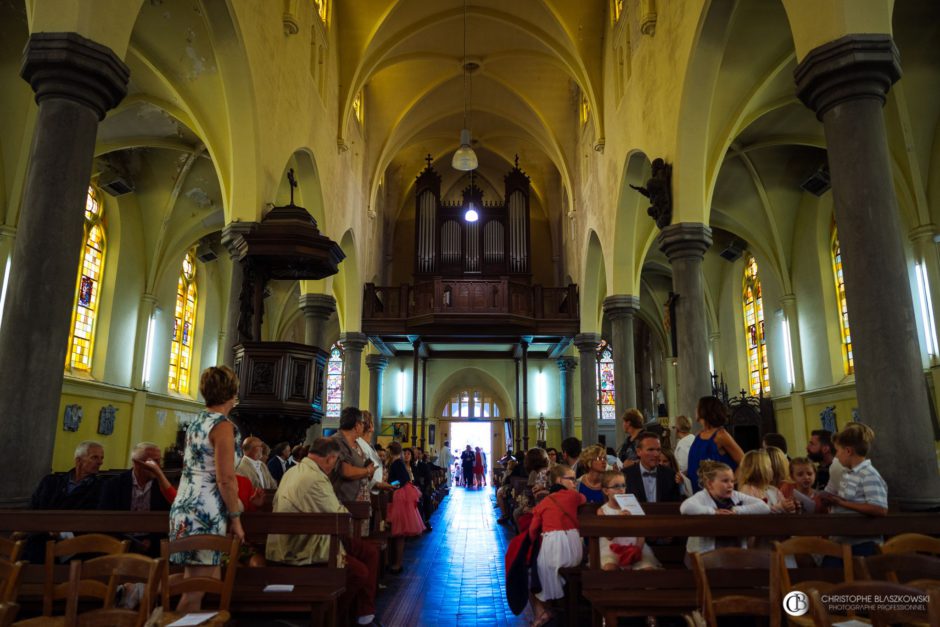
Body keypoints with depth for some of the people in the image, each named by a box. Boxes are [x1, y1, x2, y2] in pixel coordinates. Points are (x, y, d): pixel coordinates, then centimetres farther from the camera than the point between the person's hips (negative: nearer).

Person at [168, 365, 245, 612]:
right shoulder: (223, 425, -13)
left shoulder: (195, 423, 13)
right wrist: (235, 517, -9)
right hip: (206, 511, -9)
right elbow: (225, 479, -18)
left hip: (185, 507, 9)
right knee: (195, 590, -1)